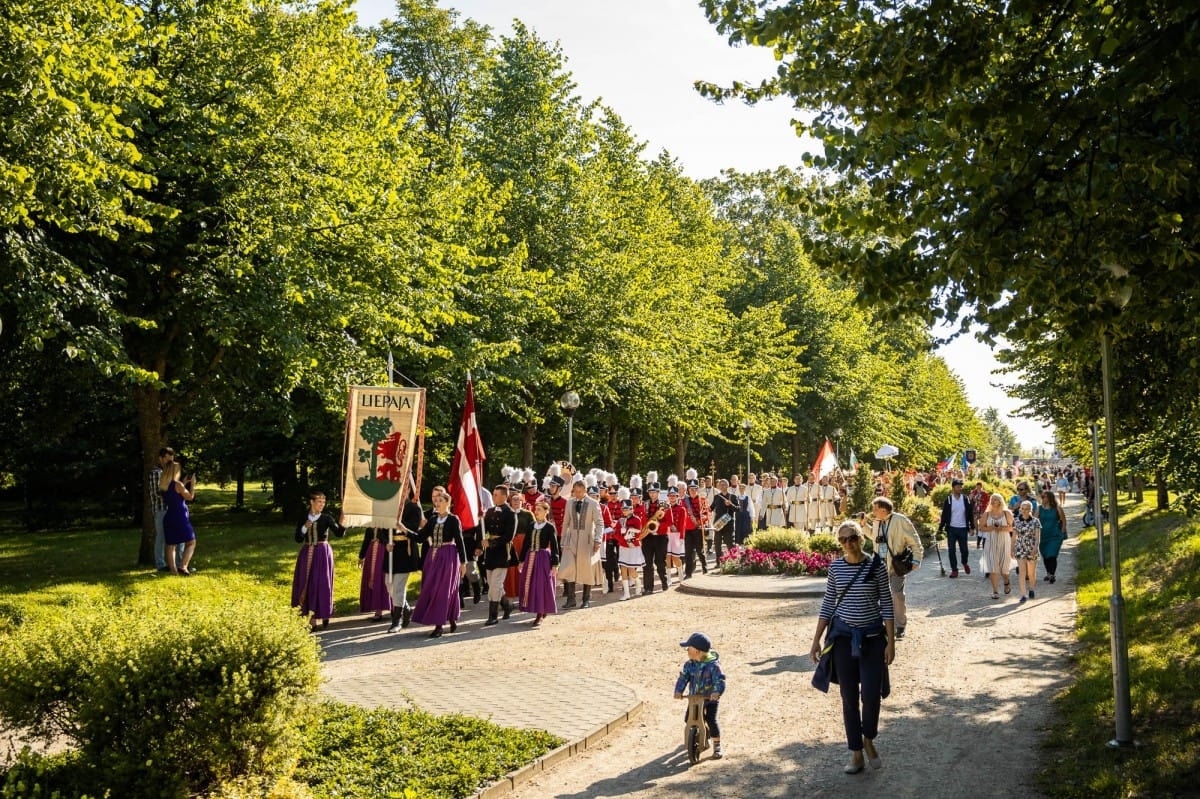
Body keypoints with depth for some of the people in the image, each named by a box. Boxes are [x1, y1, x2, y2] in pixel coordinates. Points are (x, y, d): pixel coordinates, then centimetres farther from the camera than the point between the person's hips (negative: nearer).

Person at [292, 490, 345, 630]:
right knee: (306, 585, 1)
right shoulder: (303, 519, 6)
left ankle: (324, 614, 13)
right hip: (307, 554, 3)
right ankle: (312, 619, 7)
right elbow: (298, 539, 2)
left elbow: (339, 534, -11)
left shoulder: (326, 518, -1)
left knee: (321, 584, -2)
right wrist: (304, 528, -14)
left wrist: (342, 524, -30)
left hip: (323, 553, -3)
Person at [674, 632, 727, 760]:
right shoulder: (689, 664, -7)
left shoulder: (713, 665, -22)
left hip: (710, 699, -6)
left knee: (711, 721, -17)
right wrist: (679, 691, -29)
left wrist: (717, 692, -46)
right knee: (689, 719, 7)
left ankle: (717, 747, 1)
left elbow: (720, 680, -28)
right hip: (694, 698, 6)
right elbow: (683, 677, -12)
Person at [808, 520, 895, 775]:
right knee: (849, 697, 6)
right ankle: (856, 753, 18)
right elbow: (827, 605, 5)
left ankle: (868, 739, 24)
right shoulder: (835, 567, 0)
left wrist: (891, 642, -7)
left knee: (871, 695, -5)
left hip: (872, 636, -2)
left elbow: (887, 605, -4)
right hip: (843, 636, 2)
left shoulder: (876, 566, -6)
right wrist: (816, 640, 3)